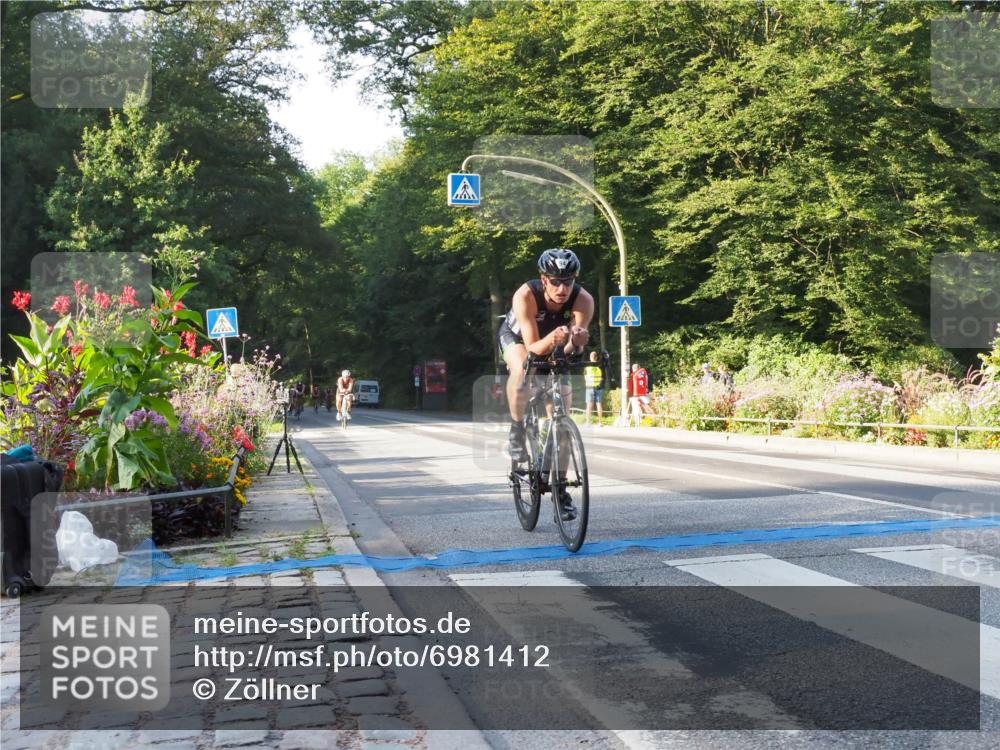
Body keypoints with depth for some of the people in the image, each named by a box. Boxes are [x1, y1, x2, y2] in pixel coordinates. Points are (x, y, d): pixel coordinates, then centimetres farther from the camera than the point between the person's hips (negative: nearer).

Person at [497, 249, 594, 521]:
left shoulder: (583, 300, -32)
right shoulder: (525, 295, -37)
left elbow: (571, 351, -34)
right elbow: (533, 348, -38)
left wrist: (576, 341, -55)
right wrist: (552, 339, -57)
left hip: (554, 345, 2)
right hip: (517, 337, -2)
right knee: (522, 368, -38)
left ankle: (560, 488, 5)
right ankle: (516, 431, -16)